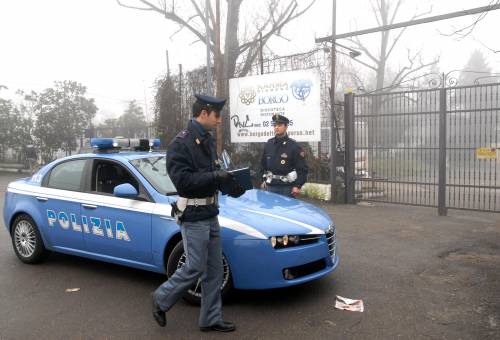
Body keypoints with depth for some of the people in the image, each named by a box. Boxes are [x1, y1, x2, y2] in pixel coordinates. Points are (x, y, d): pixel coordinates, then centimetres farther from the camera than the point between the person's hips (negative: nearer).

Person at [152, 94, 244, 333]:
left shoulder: (208, 140, 11)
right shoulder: (180, 143, -14)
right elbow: (182, 180, -22)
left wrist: (231, 185, 0)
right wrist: (215, 176, -25)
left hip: (210, 214, 8)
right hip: (193, 216, -8)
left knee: (214, 270, 12)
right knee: (195, 269, 0)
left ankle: (211, 319, 25)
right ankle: (162, 299, 25)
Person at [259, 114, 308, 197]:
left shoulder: (293, 146, -6)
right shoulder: (269, 144, 8)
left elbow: (302, 168, -8)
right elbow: (263, 164, 17)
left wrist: (298, 186, -14)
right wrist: (264, 180, 11)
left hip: (287, 188, -4)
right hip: (270, 186, 4)